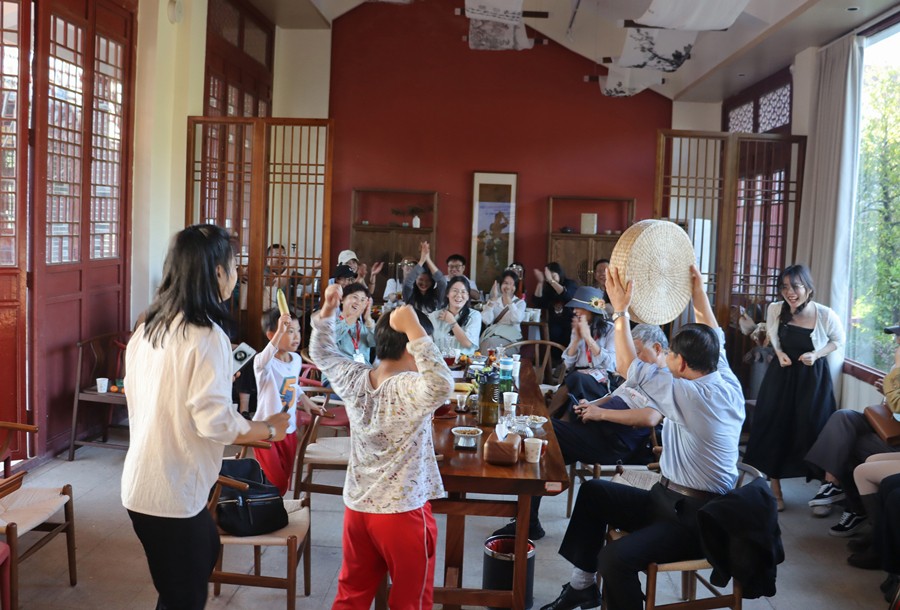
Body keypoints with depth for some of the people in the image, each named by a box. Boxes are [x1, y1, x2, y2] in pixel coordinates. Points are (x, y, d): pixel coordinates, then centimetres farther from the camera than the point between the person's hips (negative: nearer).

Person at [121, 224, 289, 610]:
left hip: (141, 483, 8)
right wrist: (269, 430, -7)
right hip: (173, 491, -8)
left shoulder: (147, 328, 5)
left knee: (206, 549, 28)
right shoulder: (206, 336, -19)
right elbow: (215, 421, -22)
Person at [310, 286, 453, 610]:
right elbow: (442, 386, -47)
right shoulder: (409, 391, -25)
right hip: (403, 512, -6)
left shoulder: (354, 379, -4)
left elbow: (322, 352, 15)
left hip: (357, 507, 6)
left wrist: (327, 309, 11)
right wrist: (415, 330, -42)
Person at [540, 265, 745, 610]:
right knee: (593, 491, 14)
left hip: (693, 520, -10)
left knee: (615, 558, -31)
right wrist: (698, 292, 22)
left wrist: (621, 310, -11)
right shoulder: (730, 384, 1)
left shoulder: (692, 397, -23)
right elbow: (712, 339, 18)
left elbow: (628, 367, -17)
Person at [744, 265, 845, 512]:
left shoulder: (826, 315, -19)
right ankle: (775, 489, 19)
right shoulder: (775, 309, -12)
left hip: (813, 378, -2)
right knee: (774, 428, 4)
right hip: (781, 374, 2)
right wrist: (779, 353, -7)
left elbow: (839, 340, 1)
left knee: (812, 431, 4)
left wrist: (817, 354, -15)